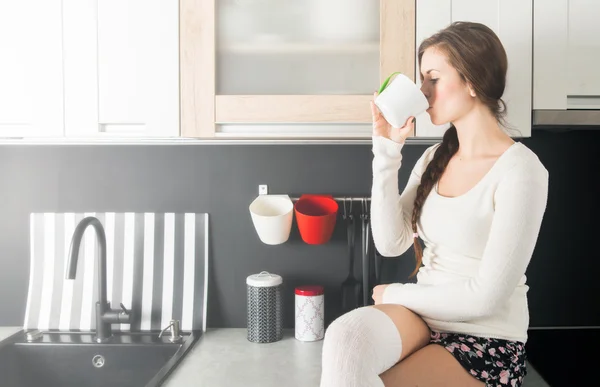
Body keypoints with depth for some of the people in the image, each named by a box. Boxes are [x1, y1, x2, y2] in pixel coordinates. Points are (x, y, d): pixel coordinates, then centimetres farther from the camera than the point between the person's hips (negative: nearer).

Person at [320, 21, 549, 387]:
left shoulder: (520, 171, -16)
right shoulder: (434, 158, 6)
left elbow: (486, 296, -18)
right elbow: (391, 243, -3)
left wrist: (395, 294, -6)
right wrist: (388, 150, -8)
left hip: (487, 343, -4)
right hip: (423, 316, 5)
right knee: (344, 336, -28)